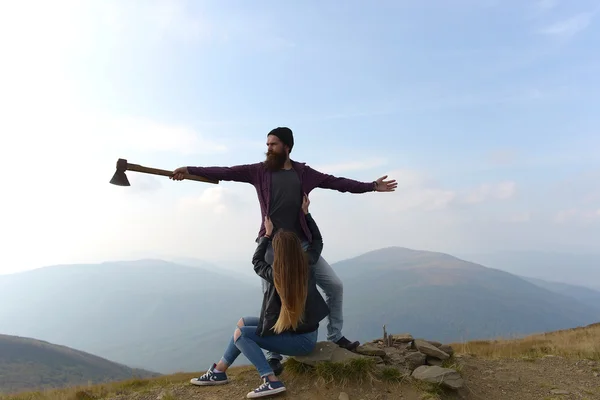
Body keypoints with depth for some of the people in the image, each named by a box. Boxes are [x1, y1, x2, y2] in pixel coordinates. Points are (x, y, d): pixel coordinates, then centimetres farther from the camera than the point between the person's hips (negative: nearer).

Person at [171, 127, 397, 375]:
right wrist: (191, 170, -10)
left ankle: (335, 335, 24)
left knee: (334, 285, 3)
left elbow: (337, 183, 6)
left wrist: (372, 186, 5)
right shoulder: (258, 171, 2)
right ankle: (274, 354, 19)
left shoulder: (304, 173, 5)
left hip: (302, 244, 2)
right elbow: (225, 172, -3)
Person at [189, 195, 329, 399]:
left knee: (241, 334, -10)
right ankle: (218, 371, 20)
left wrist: (267, 234, 7)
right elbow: (317, 241, 11)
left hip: (302, 340, -8)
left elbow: (256, 261, 1)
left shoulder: (274, 275, -21)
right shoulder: (307, 265, -8)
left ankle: (272, 381, -14)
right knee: (243, 322, 11)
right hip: (305, 329, 8)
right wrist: (305, 213, 11)